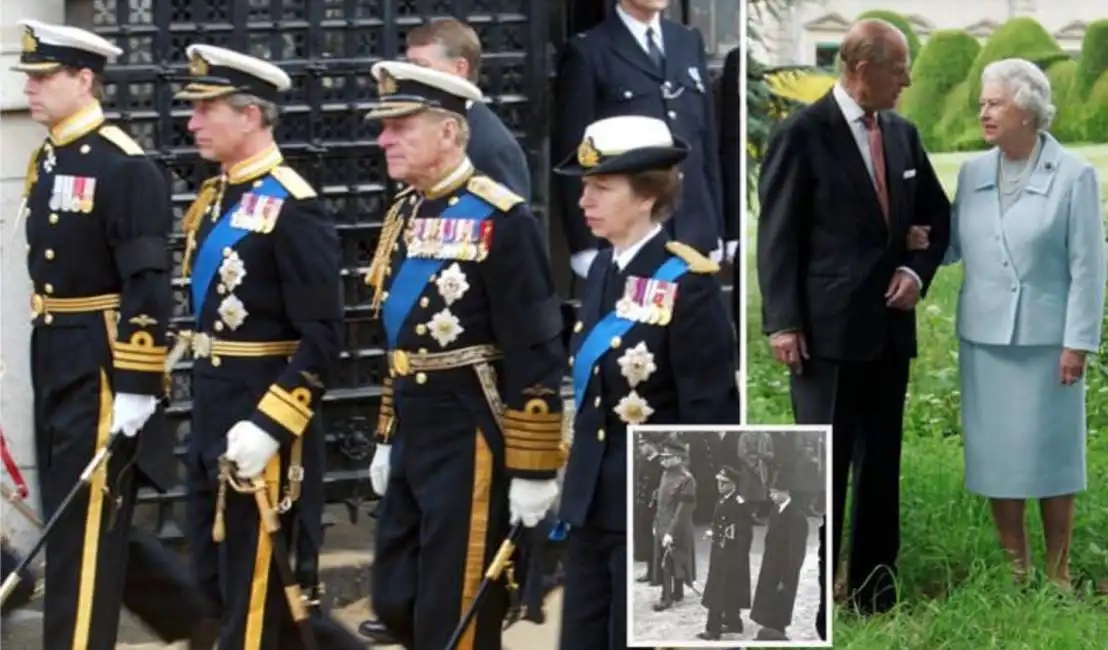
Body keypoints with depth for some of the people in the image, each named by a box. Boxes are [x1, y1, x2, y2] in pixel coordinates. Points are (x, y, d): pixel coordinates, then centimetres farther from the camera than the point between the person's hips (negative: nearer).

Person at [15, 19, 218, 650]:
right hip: (55, 366, 9)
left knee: (85, 527, -4)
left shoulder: (125, 166, -15)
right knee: (95, 525, 14)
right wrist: (43, 371, 20)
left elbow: (148, 286, -18)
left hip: (103, 368, -9)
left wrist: (135, 389, -21)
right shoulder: (45, 161, 12)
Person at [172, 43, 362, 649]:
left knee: (255, 584, 0)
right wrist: (205, 409, 18)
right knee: (214, 573, 14)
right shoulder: (213, 199, 11)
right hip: (211, 413, 9)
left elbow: (322, 338, -19)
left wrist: (268, 426, -23)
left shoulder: (293, 207, -16)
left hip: (264, 420, -9)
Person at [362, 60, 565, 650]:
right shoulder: (404, 213, 11)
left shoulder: (501, 219, -15)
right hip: (412, 434, 9)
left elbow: (536, 356, -16)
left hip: (473, 441, -8)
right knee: (395, 602, 13)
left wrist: (533, 470, -16)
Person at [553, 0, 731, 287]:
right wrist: (584, 245, -8)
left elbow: (708, 140, 16)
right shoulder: (587, 52, -3)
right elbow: (572, 157, -4)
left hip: (693, 239, 5)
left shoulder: (690, 42, 14)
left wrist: (716, 231, 12)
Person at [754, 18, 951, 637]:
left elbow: (939, 216, 20)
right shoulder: (803, 132, -7)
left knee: (882, 467, 10)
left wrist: (917, 271, 1)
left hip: (890, 328, 6)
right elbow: (778, 233, -8)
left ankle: (876, 597, 18)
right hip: (828, 329, -6)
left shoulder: (903, 133, 10)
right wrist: (784, 322, -13)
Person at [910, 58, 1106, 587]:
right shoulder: (972, 173, 6)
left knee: (1049, 455, 5)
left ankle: (1057, 574, 15)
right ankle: (1014, 571, 19)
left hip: (1045, 340, -4)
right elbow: (955, 245, 8)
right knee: (996, 454, 8)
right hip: (984, 337, 4)